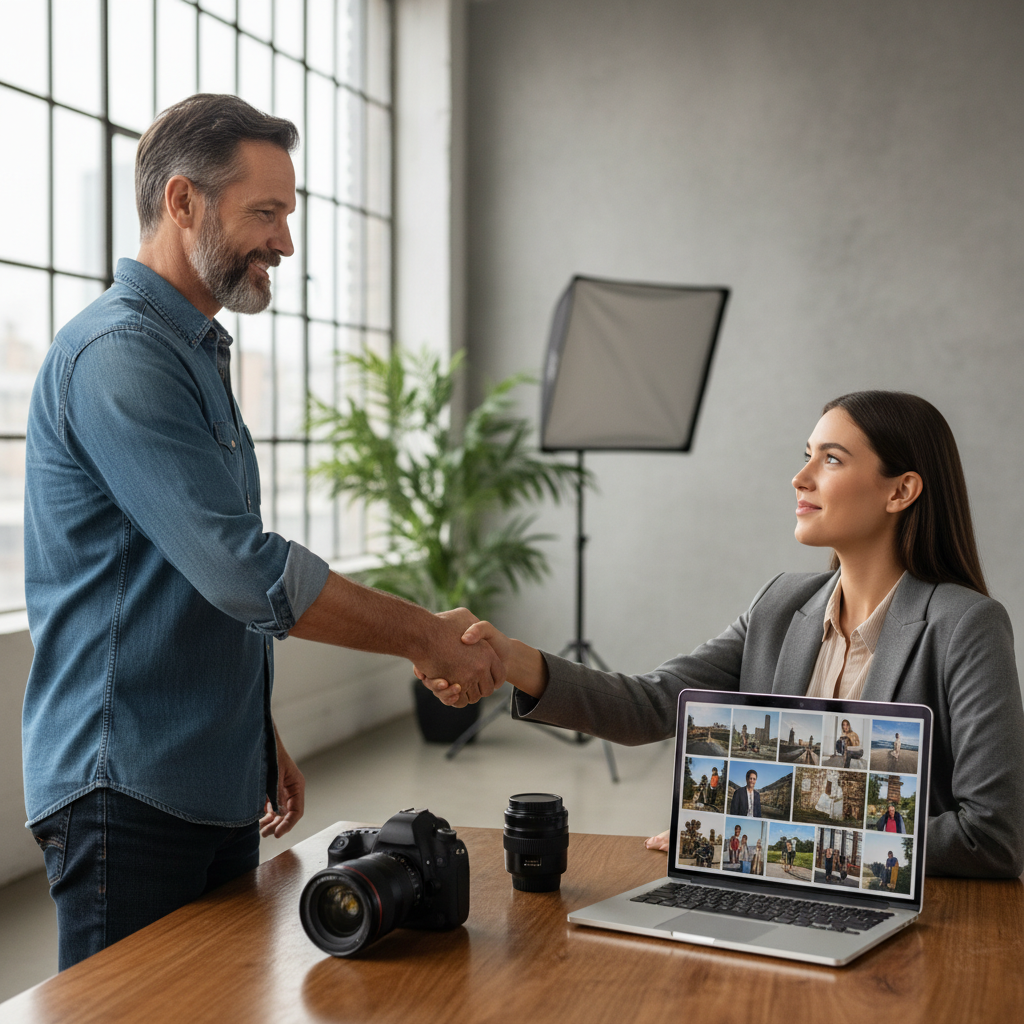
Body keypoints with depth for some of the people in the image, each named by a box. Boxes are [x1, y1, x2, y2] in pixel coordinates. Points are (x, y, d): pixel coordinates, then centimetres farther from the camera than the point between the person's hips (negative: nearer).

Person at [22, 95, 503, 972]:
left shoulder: (196, 354, 17)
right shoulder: (117, 355, -16)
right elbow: (245, 571, -24)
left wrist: (262, 740, 20)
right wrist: (426, 635, -15)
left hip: (216, 789, 9)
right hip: (131, 794, -9)